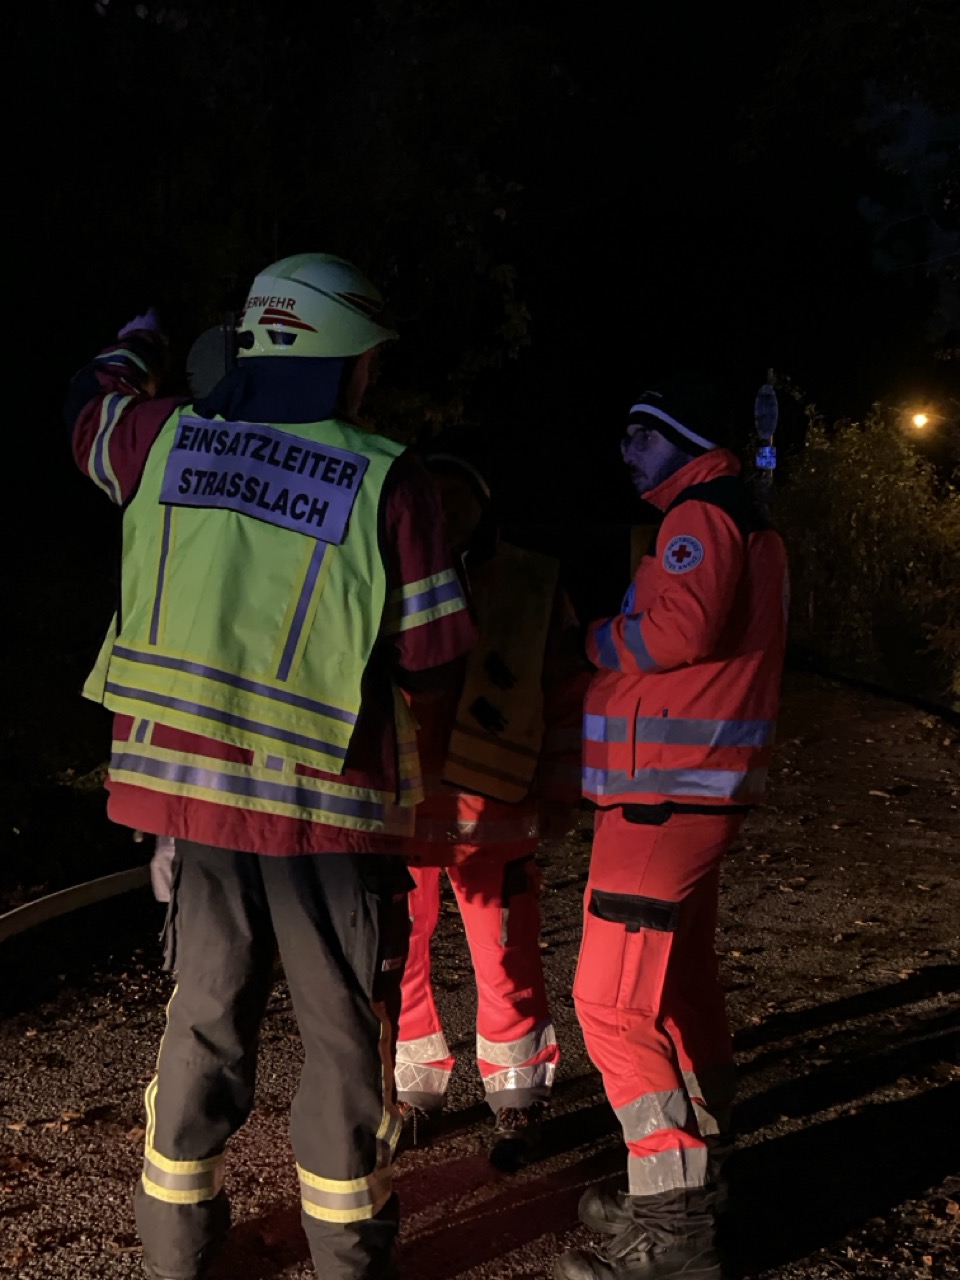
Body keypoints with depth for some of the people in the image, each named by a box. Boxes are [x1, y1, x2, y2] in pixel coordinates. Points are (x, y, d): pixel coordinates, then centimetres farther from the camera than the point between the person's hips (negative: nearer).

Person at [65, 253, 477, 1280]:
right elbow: (431, 656, -9)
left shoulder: (165, 444, 0)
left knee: (205, 1013, 20)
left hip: (191, 786, 5)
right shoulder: (387, 481, -12)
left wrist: (134, 347, 43)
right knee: (344, 1032, 12)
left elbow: (88, 407, 23)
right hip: (329, 807, -4)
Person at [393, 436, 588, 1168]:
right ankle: (414, 1090, 31)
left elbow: (567, 692, 6)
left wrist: (561, 790, 4)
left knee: (506, 965, 5)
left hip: (493, 810, -2)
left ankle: (518, 1101, 26)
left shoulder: (532, 586, 0)